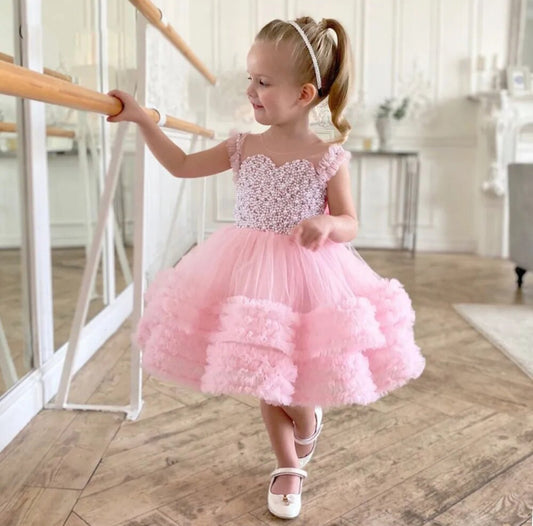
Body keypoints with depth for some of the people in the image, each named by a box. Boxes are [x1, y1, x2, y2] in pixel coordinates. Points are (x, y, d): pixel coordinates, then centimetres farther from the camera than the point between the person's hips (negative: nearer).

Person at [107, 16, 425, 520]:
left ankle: (308, 422, 46)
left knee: (293, 397, 6)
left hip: (305, 277, -3)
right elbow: (182, 165, 10)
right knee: (265, 383, 14)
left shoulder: (328, 157, -8)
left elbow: (350, 223, -3)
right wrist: (142, 120, 5)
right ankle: (288, 467, 39)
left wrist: (325, 223, -25)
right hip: (249, 276, 4)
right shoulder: (243, 147, 2)